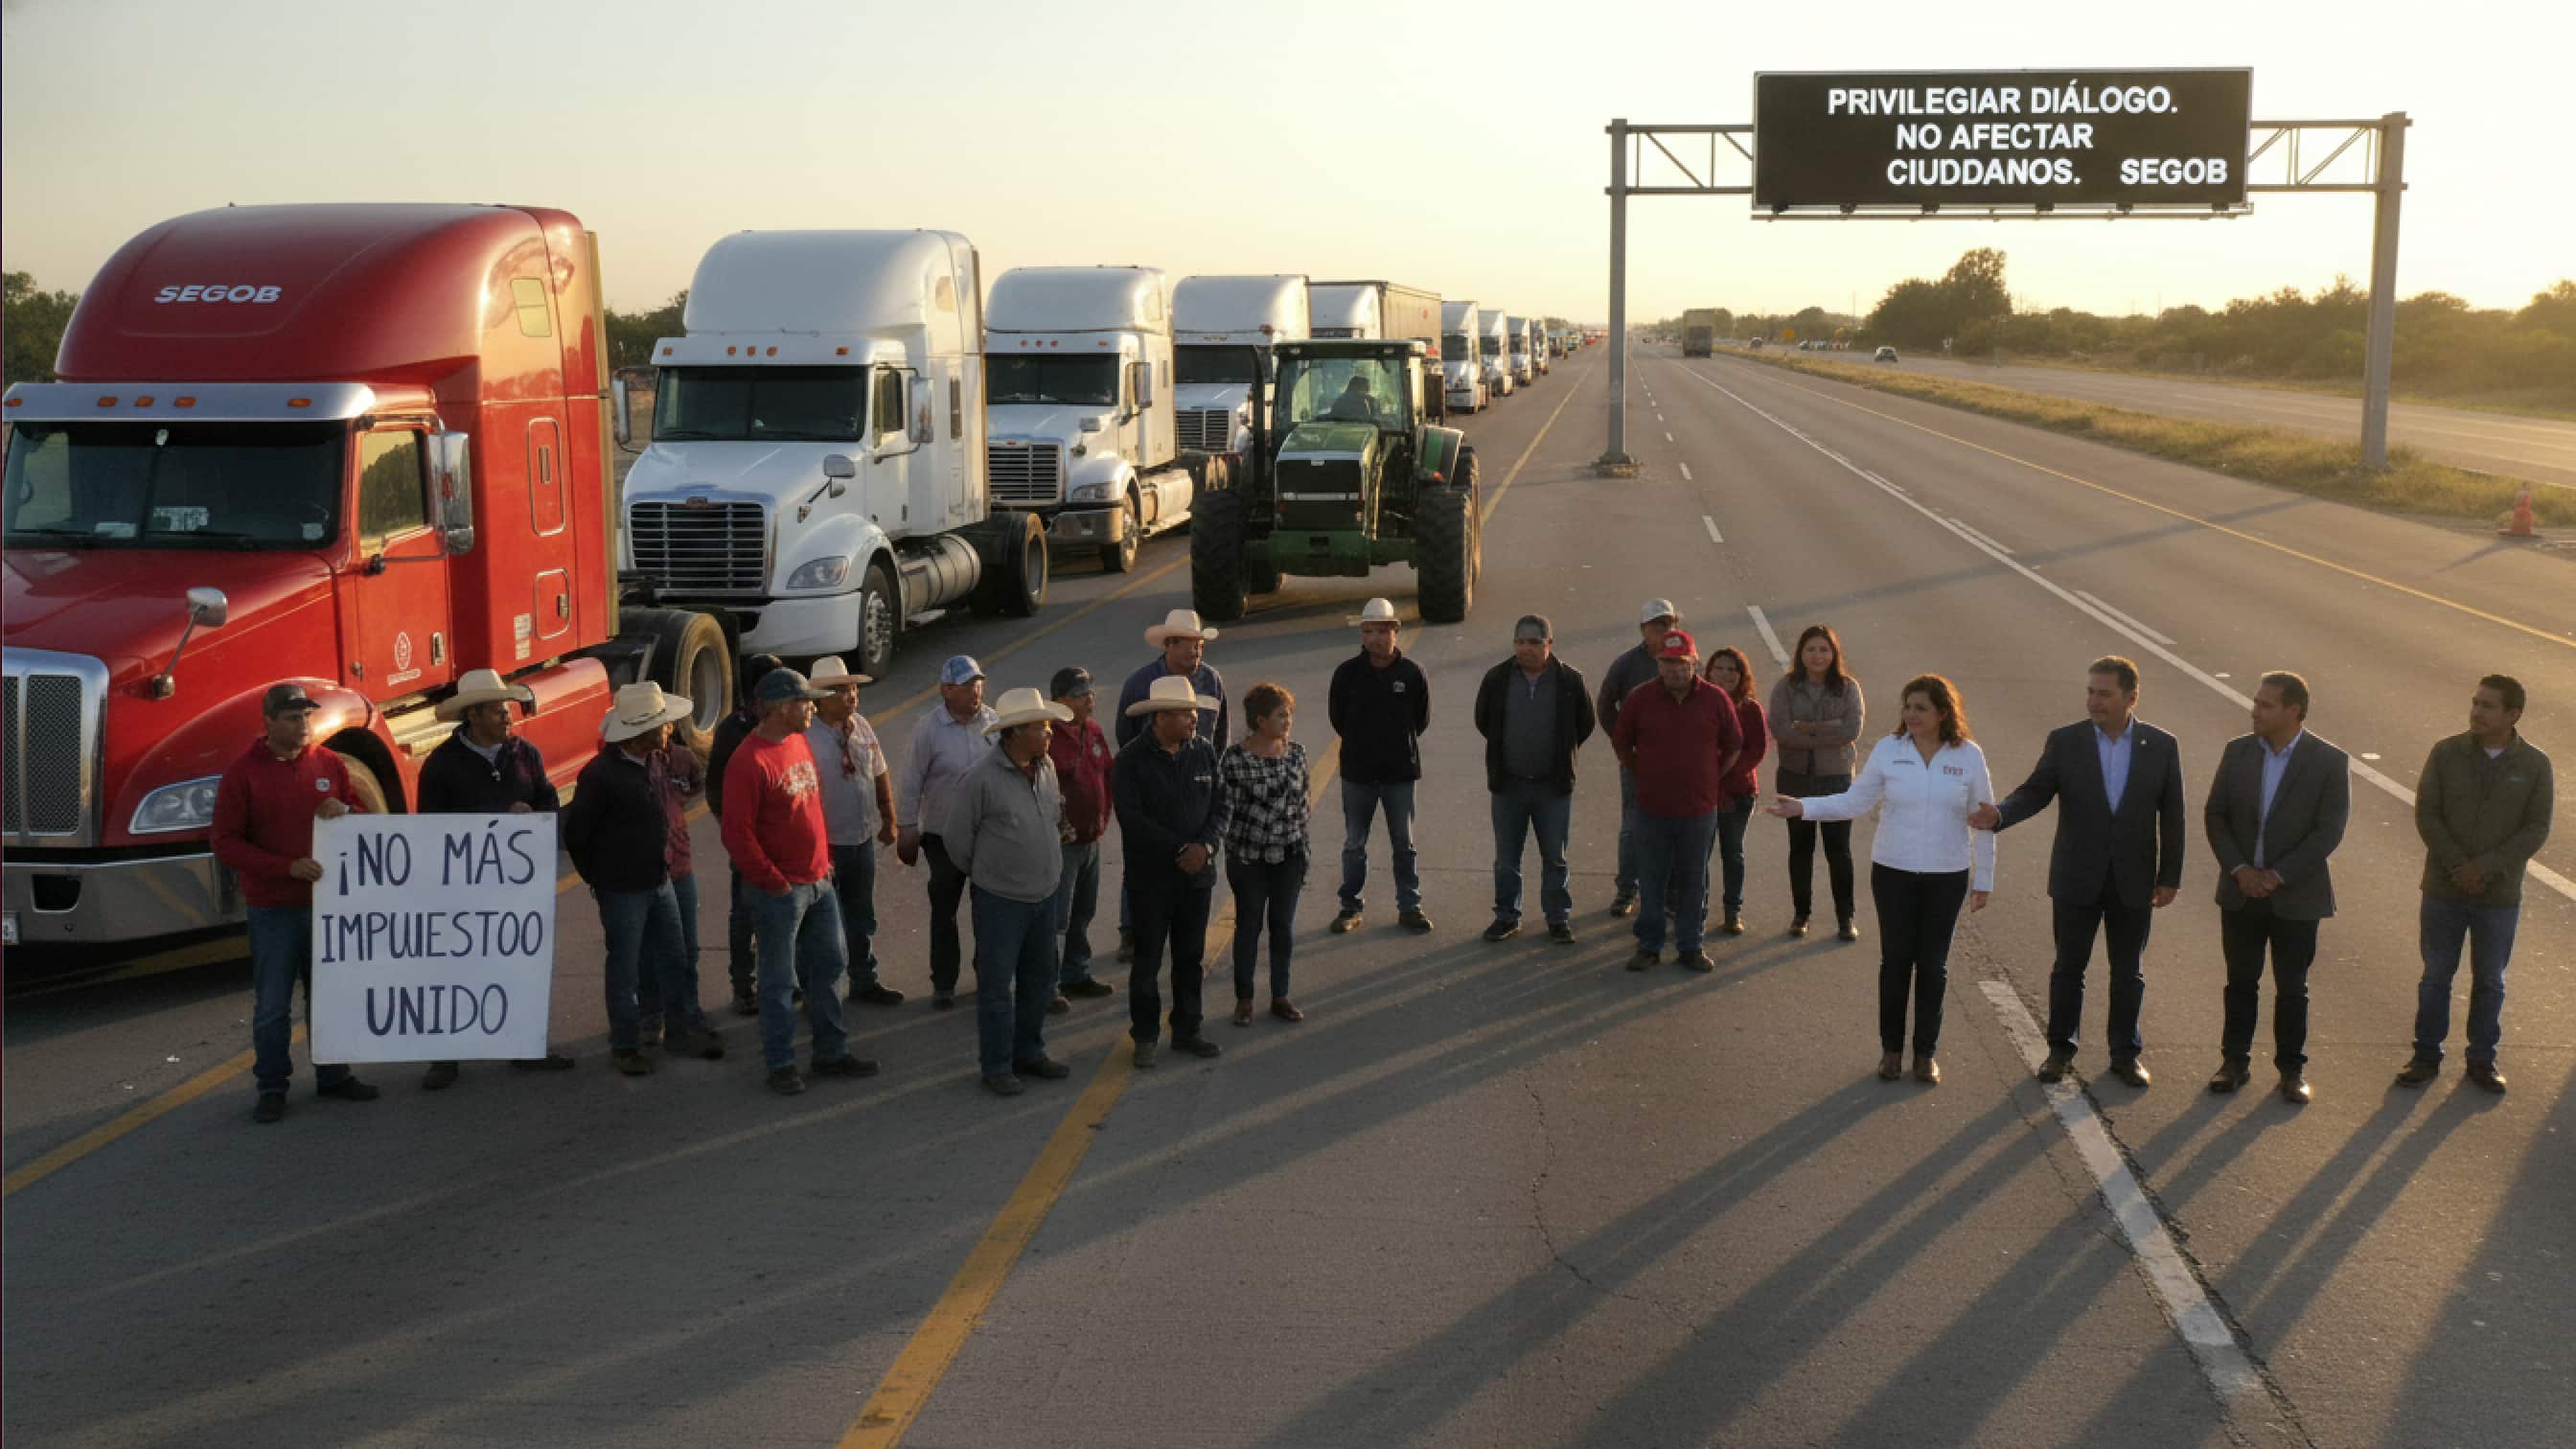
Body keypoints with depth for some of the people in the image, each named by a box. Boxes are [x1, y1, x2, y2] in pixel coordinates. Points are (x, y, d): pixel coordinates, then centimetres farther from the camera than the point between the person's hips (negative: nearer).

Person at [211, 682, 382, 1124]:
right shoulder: (243, 772, -6)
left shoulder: (331, 764, 5)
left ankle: (332, 1076, 26)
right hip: (273, 908, -3)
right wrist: (288, 866, -19)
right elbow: (227, 844, -9)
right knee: (272, 1004, 3)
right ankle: (271, 1088, 13)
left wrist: (346, 813, -12)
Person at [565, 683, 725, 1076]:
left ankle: (683, 1030, 25)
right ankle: (625, 1045, 17)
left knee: (674, 960, 13)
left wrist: (661, 864, 12)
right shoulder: (600, 774, -20)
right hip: (622, 891, -7)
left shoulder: (651, 763, 3)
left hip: (659, 882, 7)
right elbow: (576, 834, -12)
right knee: (625, 969, 5)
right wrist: (599, 880, -1)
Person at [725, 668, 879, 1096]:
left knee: (828, 968, 15)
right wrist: (774, 883, -16)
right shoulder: (749, 762, -19)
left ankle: (832, 1052, 27)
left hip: (819, 882, 8)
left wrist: (826, 859, 14)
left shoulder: (799, 743, 8)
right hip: (781, 891, -8)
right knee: (779, 980, 3)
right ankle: (780, 1064, 14)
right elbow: (737, 835, -19)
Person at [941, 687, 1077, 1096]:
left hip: (1044, 894, 7)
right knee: (996, 986, 2)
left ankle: (1029, 1053, 30)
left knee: (1039, 980, 16)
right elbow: (955, 830, -8)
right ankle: (996, 1067, 11)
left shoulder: (1046, 767, 2)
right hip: (1002, 898, -7)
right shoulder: (982, 778, -19)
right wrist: (978, 868, 6)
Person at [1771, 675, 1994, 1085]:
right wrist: (1804, 807, -13)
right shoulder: (1888, 750, -4)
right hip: (1893, 873, 0)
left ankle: (1926, 1052, 19)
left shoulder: (1969, 756, -5)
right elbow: (1855, 801, 0)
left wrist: (1983, 880, 2)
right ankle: (1891, 1049, 19)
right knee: (1895, 960, 6)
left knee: (1933, 963, 7)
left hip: (1947, 877, 0)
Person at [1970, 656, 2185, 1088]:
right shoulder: (2064, 742, -4)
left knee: (2128, 972, 11)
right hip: (2077, 879, 0)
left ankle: (2125, 1052, 24)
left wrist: (2170, 878, -1)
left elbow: (2172, 816, 1)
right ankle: (2060, 1050, 21)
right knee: (2068, 968, 8)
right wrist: (1999, 815, -26)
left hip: (2133, 881, 0)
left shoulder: (2161, 746, -2)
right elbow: (2035, 792, -6)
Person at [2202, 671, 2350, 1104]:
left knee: (2291, 987, 8)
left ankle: (2292, 1069, 20)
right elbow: (2214, 815, 1)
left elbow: (2329, 831, -13)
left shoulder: (2330, 761, -10)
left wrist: (2278, 875, -17)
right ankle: (2235, 1062, 22)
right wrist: (2239, 869, -11)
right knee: (2241, 982, 11)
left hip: (2296, 896, -3)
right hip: (2240, 891, 3)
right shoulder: (2238, 751, 0)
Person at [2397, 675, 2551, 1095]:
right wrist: (2458, 865, -16)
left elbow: (2536, 829, -8)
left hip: (2500, 895, 0)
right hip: (2444, 891, 0)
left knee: (2489, 981, 11)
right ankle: (2427, 1057, 20)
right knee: (2436, 976, 8)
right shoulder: (2446, 754, -5)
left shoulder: (2535, 765, -5)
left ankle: (2482, 1060, 24)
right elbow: (2426, 814, -6)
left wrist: (2485, 869, -18)